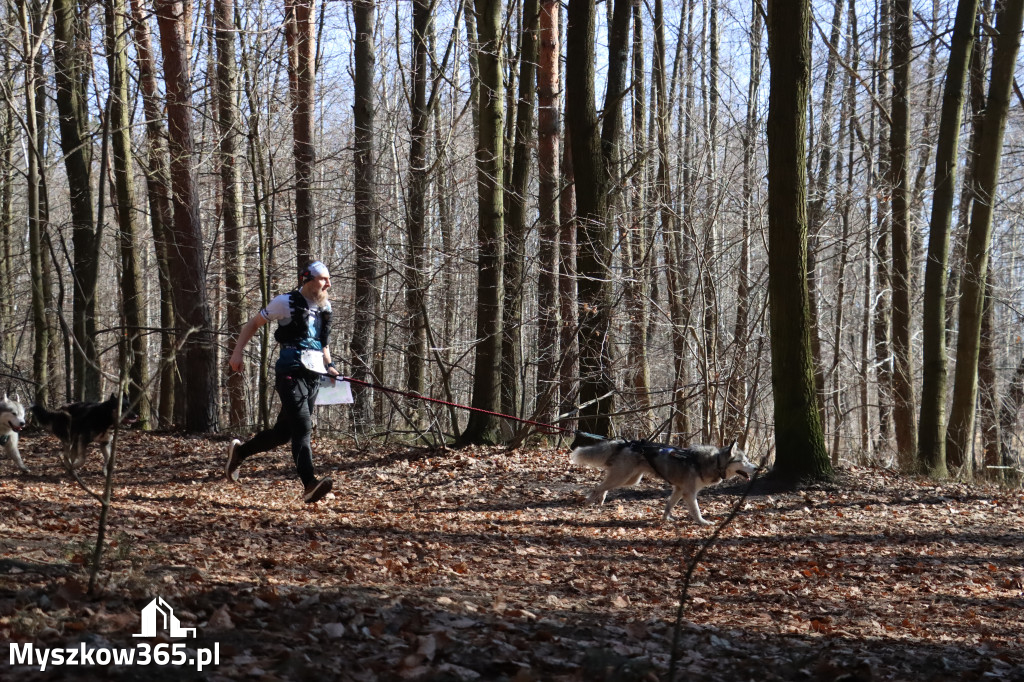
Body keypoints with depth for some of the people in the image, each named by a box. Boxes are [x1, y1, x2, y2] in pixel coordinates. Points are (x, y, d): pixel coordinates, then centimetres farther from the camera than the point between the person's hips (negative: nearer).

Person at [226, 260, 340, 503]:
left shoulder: (325, 307, 16)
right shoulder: (287, 302, -4)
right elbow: (253, 324, 5)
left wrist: (329, 365, 14)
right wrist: (237, 353, -2)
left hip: (314, 376, 7)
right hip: (291, 373, -7)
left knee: (284, 431, 12)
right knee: (303, 427, -20)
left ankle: (239, 451, 35)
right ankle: (310, 485, -30)